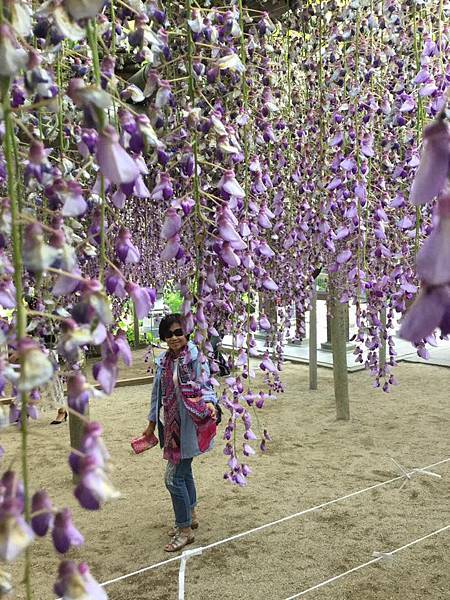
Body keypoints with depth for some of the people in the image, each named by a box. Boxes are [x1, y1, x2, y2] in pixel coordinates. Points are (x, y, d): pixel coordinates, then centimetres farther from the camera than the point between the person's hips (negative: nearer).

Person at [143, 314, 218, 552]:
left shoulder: (195, 357, -13)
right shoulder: (163, 361, 6)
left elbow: (205, 386, -14)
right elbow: (157, 393, 13)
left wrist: (210, 404, -35)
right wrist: (152, 423, 18)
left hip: (188, 425, -7)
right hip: (171, 426, 7)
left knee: (174, 477, -4)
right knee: (184, 472, 20)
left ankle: (185, 530, 11)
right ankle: (190, 516, 39)